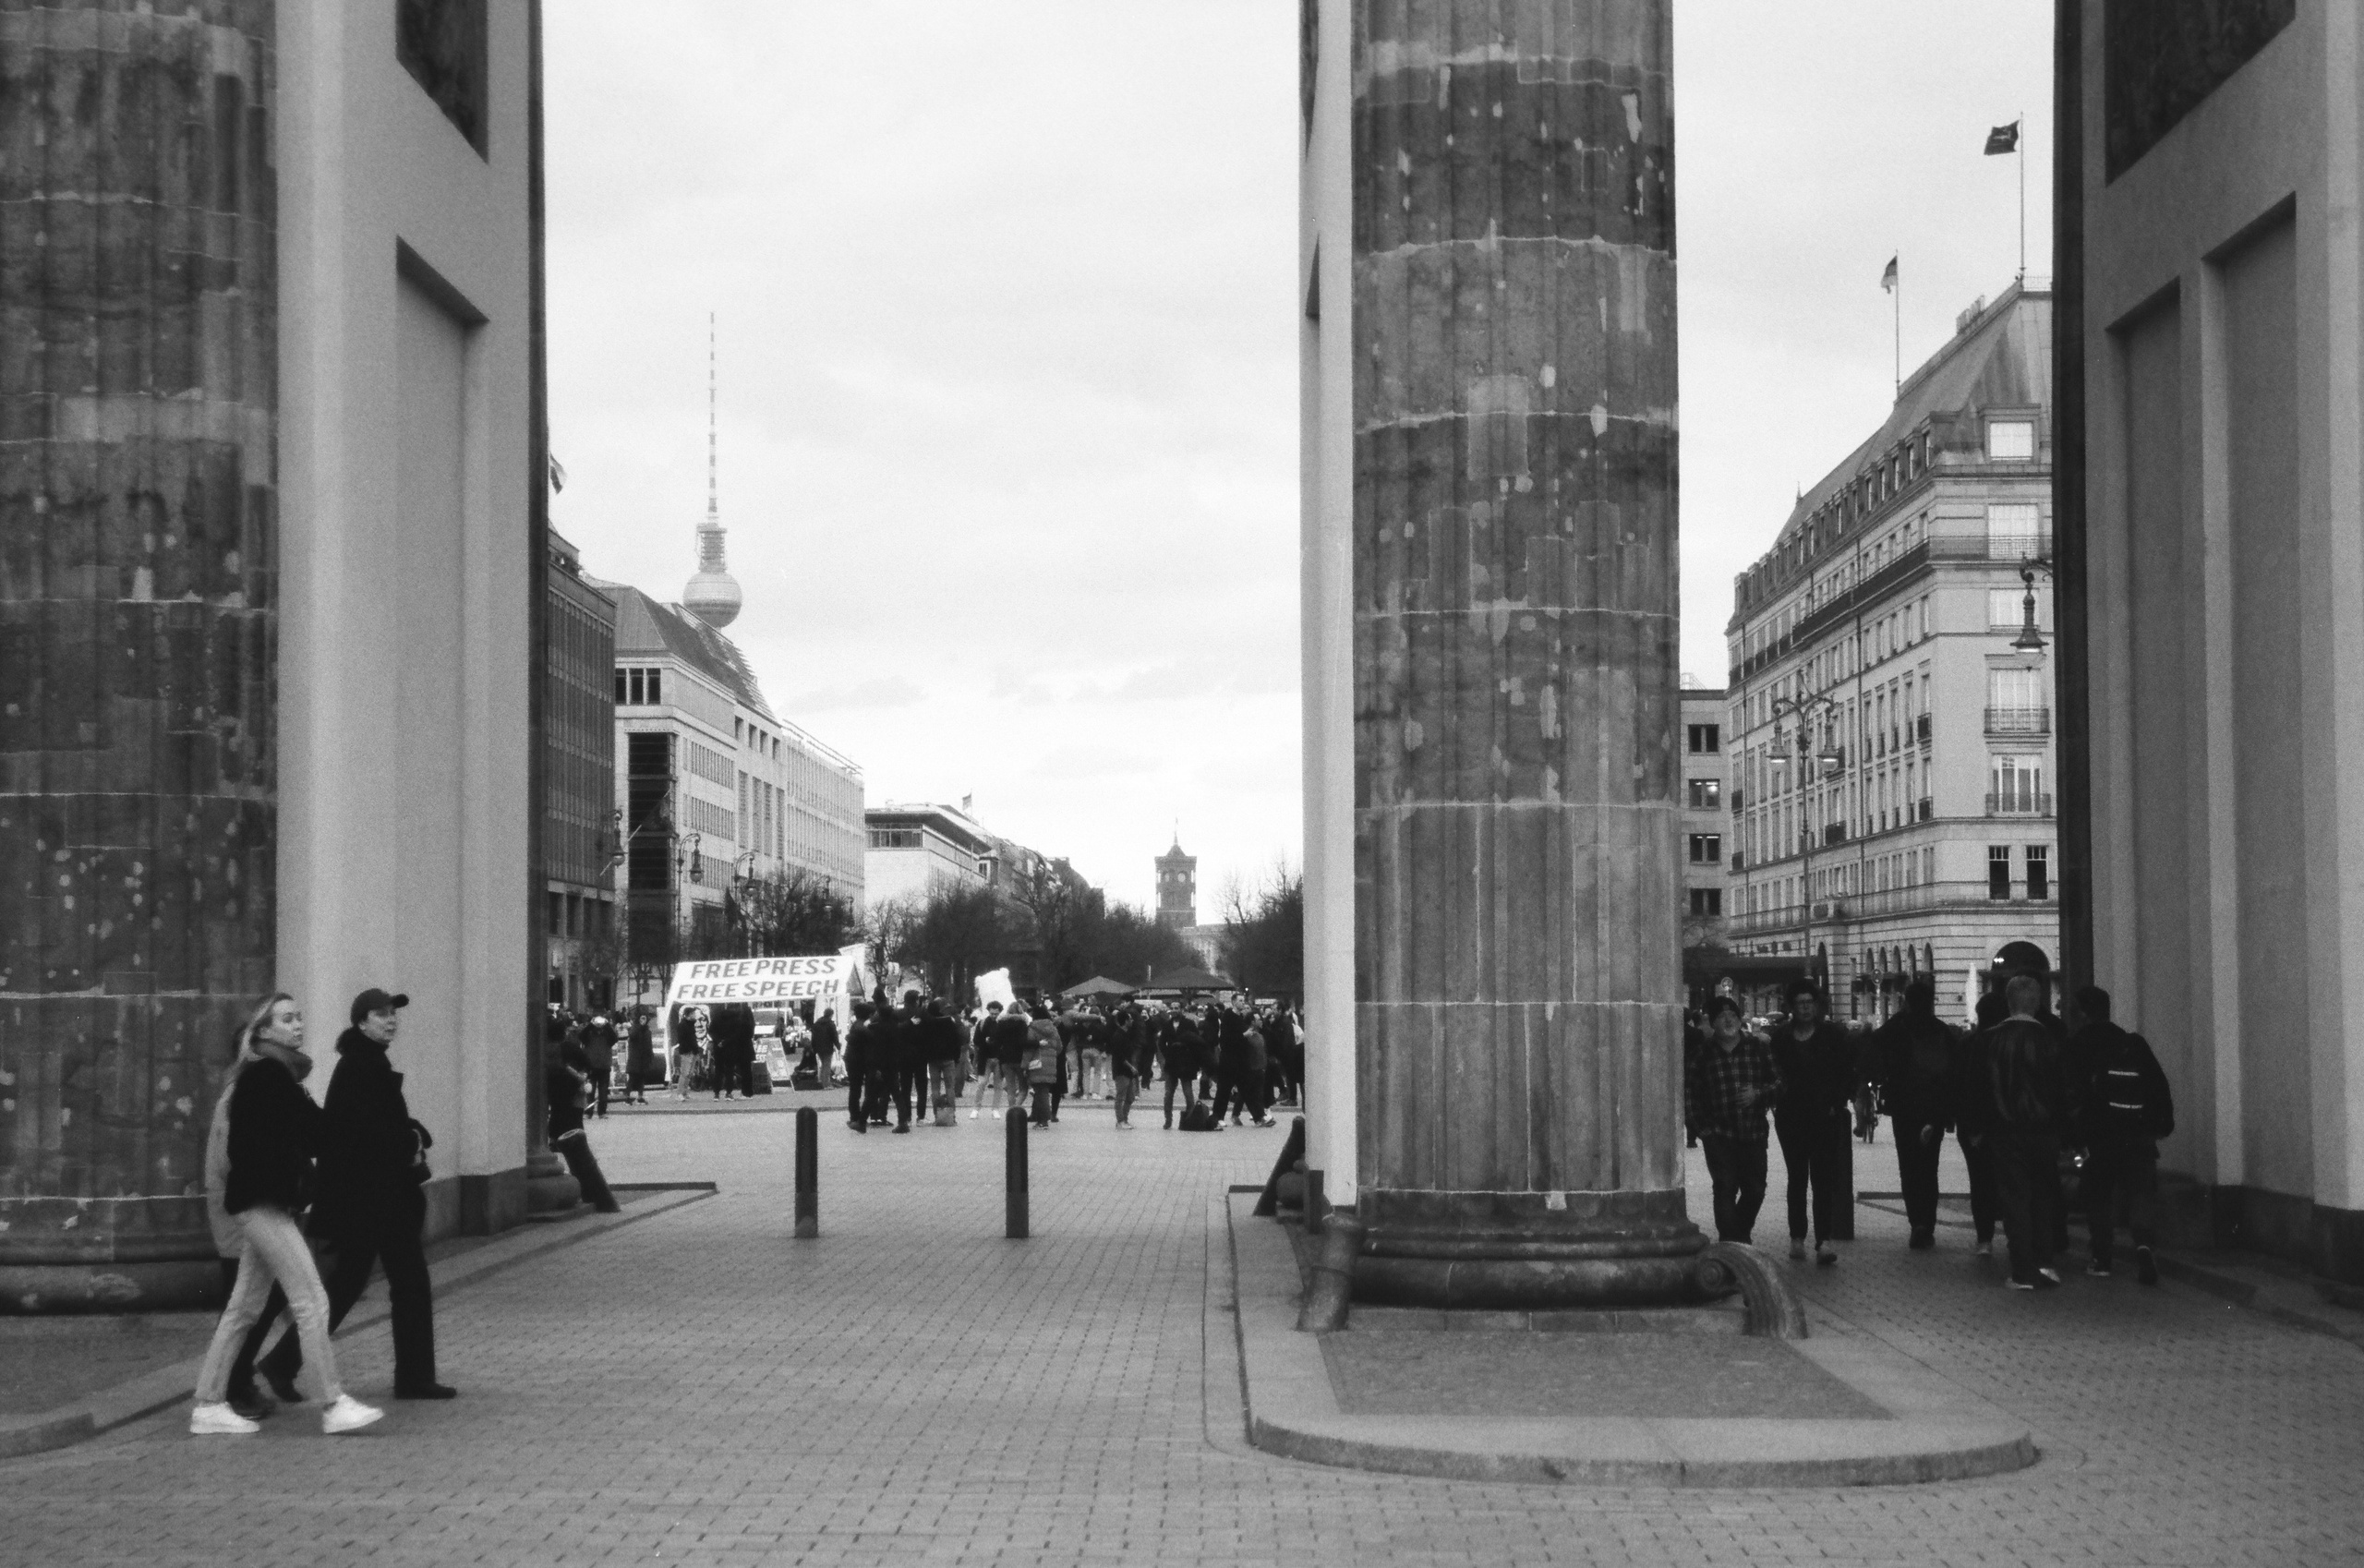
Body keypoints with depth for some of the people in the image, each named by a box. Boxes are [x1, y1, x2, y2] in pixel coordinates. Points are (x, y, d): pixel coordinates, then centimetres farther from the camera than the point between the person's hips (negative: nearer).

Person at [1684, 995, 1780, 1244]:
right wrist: (1701, 1127, -3)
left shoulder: (1760, 1047, 4)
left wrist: (1759, 1093, -14)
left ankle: (1740, 1236, 29)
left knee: (1755, 1190, 8)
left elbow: (1779, 1082, 5)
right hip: (1719, 1136, -2)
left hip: (1754, 1133, 2)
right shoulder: (1702, 1054, 2)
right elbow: (1688, 1093, 4)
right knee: (1725, 1187, -11)